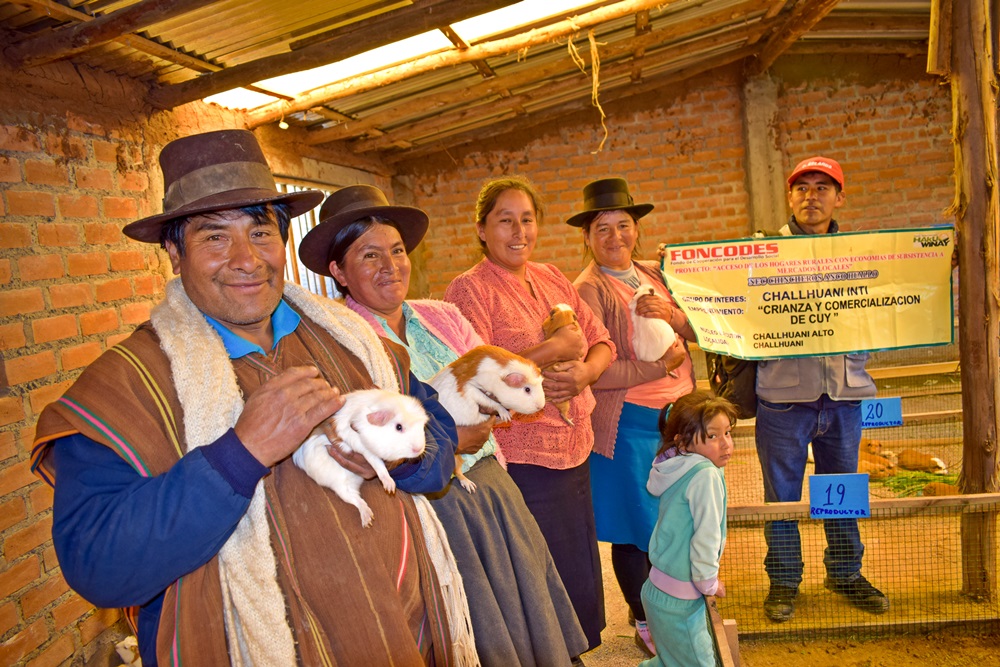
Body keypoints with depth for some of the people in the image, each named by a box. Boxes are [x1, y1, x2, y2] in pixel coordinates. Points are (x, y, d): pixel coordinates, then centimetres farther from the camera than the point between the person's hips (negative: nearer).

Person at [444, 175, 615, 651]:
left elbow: (601, 341, 11)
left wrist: (584, 372, -11)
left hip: (573, 448, 7)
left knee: (582, 572, 17)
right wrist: (554, 350, -19)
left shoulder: (551, 279, 12)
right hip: (521, 457, -7)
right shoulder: (470, 290, -9)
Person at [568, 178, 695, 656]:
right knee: (634, 526, 6)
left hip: (675, 415, 7)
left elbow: (697, 332, 6)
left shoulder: (653, 276, 10)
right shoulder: (589, 288, -11)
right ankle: (646, 624, 25)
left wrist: (672, 313, -14)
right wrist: (659, 367, -19)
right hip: (627, 423, -6)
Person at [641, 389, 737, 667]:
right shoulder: (706, 475, -23)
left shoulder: (679, 468, 5)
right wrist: (709, 582, -11)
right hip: (679, 601, -9)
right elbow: (706, 536, -23)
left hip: (659, 589, 9)